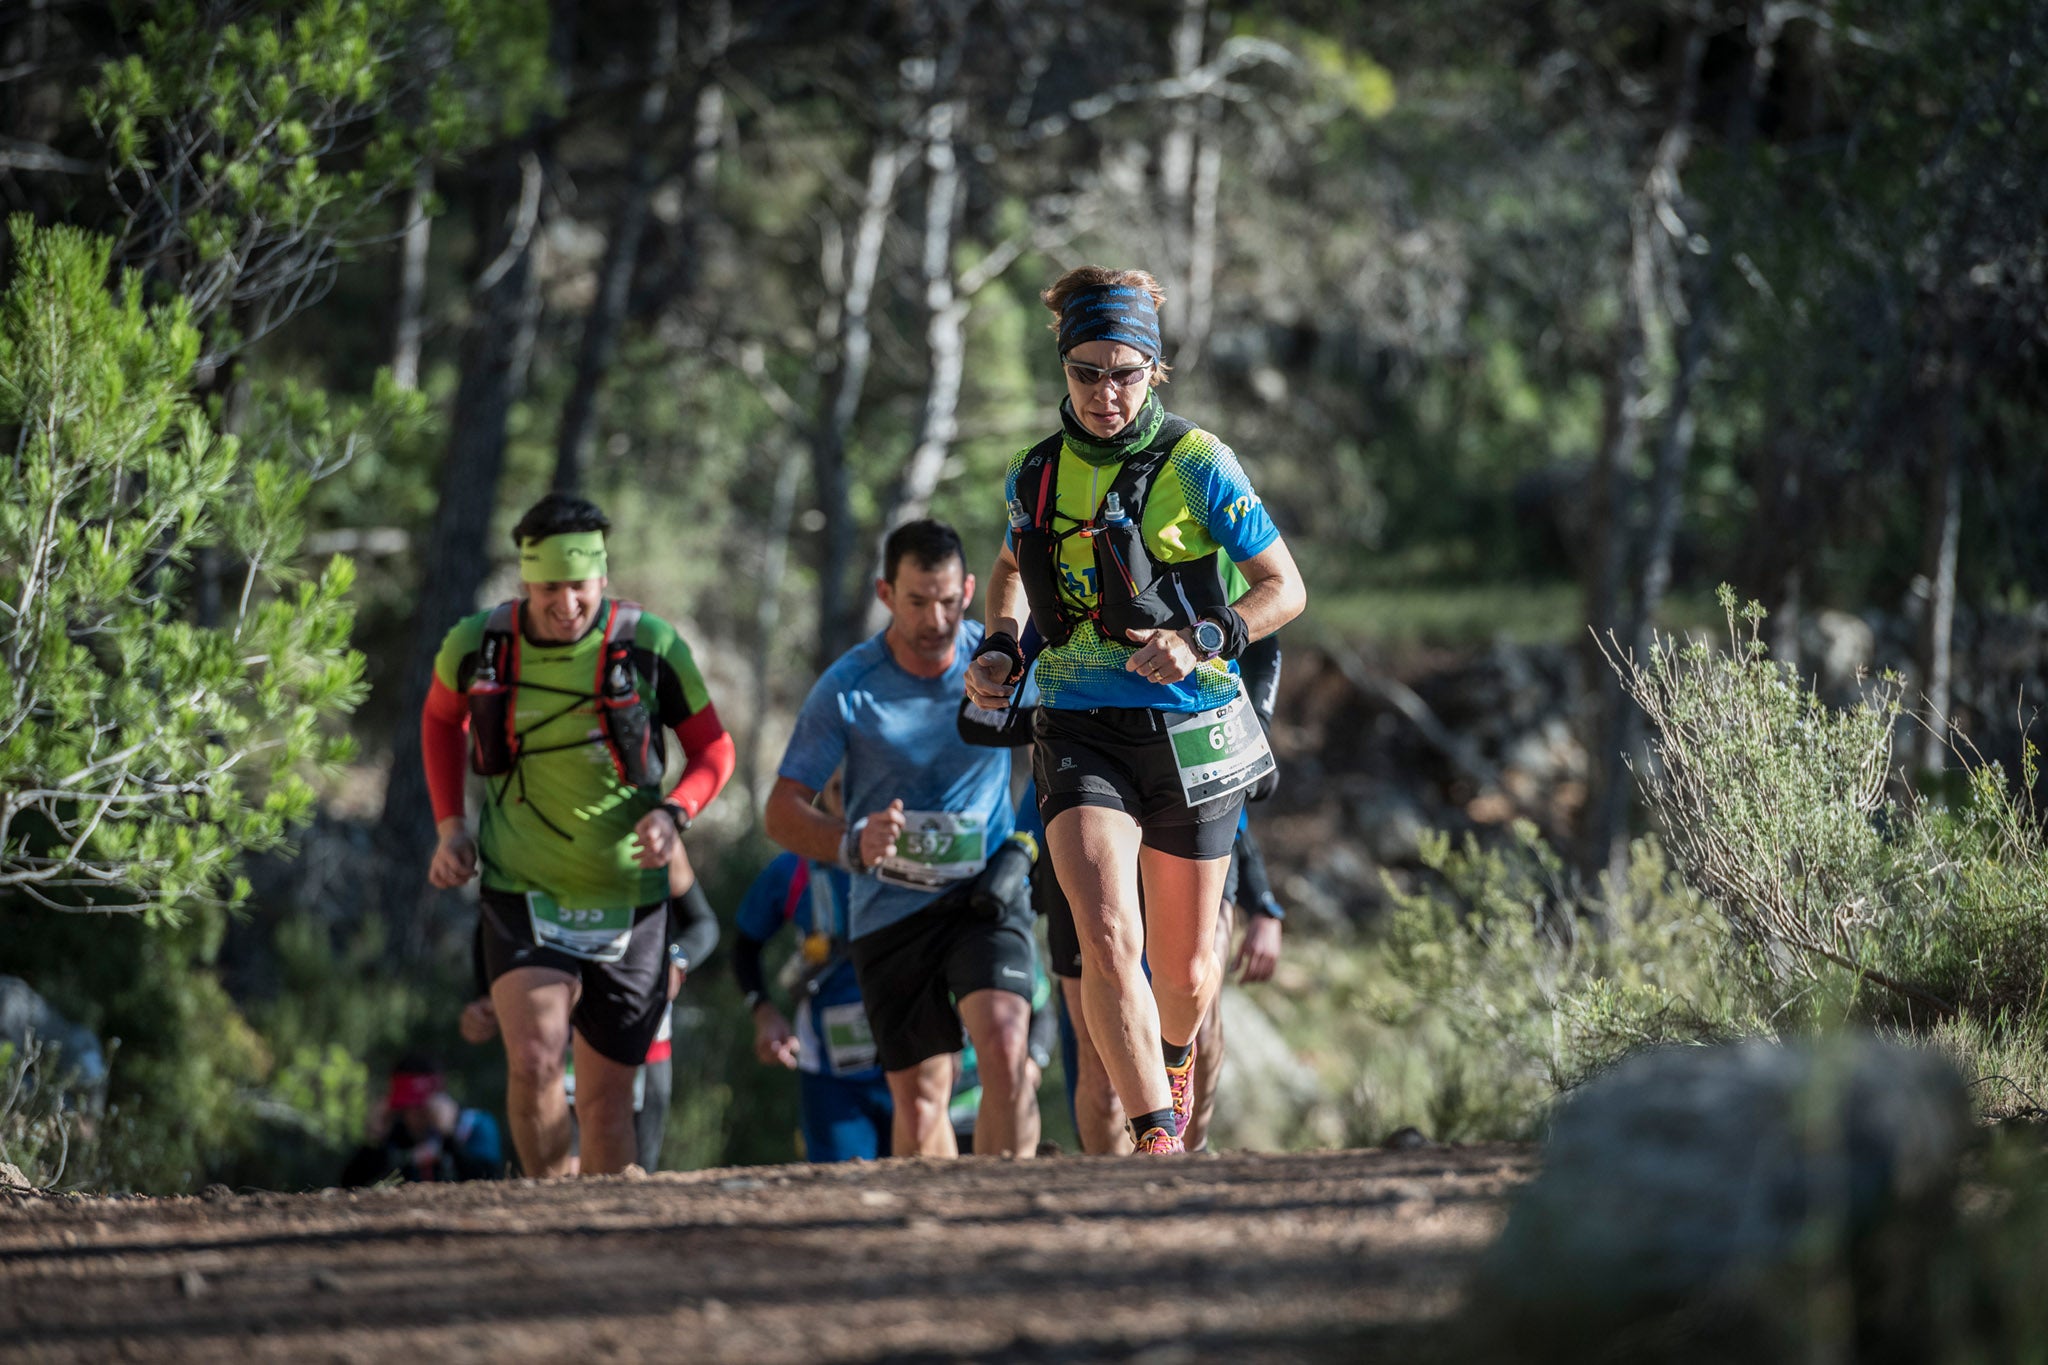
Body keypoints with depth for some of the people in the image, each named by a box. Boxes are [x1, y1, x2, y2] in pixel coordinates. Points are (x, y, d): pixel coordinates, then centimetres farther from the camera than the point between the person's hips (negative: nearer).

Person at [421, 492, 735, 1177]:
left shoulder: (650, 646, -10)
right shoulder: (477, 645, -7)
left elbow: (712, 748, 2)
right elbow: (441, 718, 16)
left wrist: (673, 812, -17)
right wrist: (450, 824, 6)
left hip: (626, 900, 0)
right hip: (521, 891, 0)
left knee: (606, 1095, 8)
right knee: (534, 1061, -22)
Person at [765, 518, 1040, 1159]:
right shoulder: (847, 687, -8)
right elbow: (783, 812, -8)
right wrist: (852, 844, -28)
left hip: (986, 893, 0)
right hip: (891, 909, 0)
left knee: (1004, 1050, -24)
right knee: (918, 1099, 4)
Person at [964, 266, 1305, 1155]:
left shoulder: (1196, 465, -8)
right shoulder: (1037, 474, 3)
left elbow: (1285, 588, -5)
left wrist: (1201, 641, -21)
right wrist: (1000, 648, 7)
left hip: (1188, 736, -1)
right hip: (1081, 735, 1)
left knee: (1185, 971, 13)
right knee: (1108, 941, -22)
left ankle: (1176, 1056, 48)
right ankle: (1157, 1145, -22)